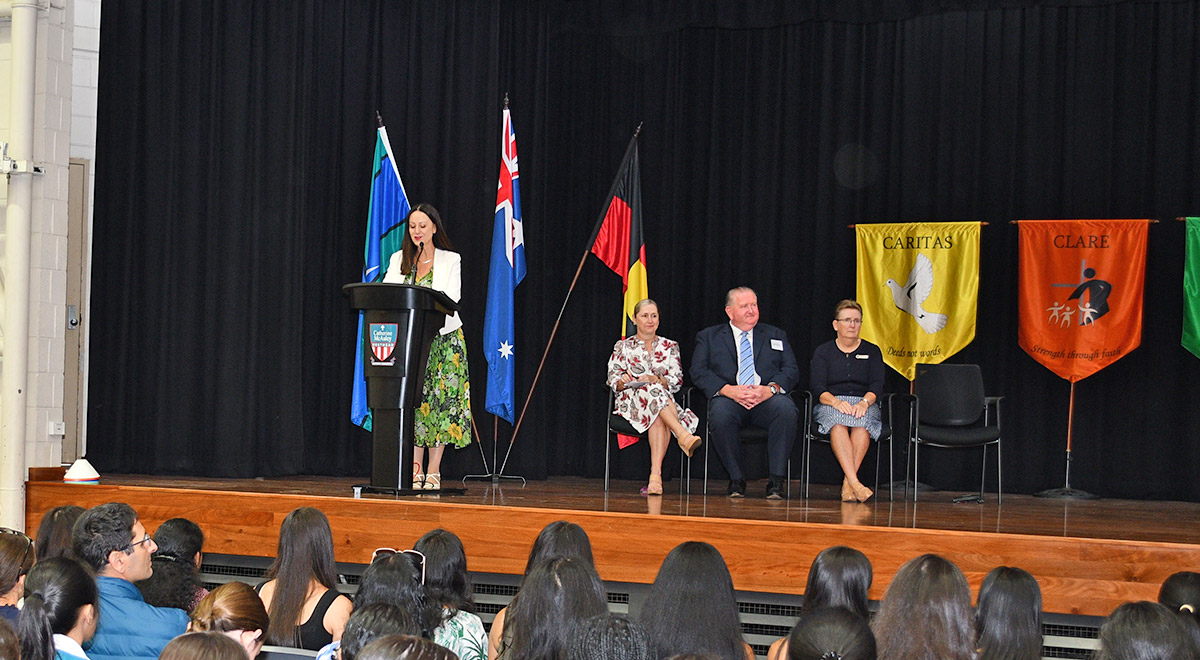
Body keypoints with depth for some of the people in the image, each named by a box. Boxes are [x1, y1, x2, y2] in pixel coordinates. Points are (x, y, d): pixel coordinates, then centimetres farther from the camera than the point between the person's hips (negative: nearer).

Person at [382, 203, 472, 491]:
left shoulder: (451, 260, 4)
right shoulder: (399, 260, 11)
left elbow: (452, 298, -7)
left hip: (443, 338, -2)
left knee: (440, 402, -5)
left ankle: (433, 472, -1)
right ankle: (415, 470, -1)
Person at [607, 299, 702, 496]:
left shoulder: (669, 347, 18)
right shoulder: (623, 347, 16)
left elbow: (677, 381, 6)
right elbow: (613, 381, 7)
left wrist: (656, 380, -14)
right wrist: (623, 381, -17)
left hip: (664, 400, 1)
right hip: (630, 401, -1)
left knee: (659, 419, -38)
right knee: (653, 391, -38)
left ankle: (656, 473, -50)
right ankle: (683, 435, -53)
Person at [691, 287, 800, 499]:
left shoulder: (775, 336, 23)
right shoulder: (709, 336, 18)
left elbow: (791, 371, 10)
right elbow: (699, 371, 3)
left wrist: (771, 388, -13)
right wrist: (728, 389, -15)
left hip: (766, 400, 1)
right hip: (730, 399, -1)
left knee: (785, 407, -34)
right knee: (720, 412, -37)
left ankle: (776, 480, -26)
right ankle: (736, 480, -21)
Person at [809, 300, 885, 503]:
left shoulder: (872, 351, 17)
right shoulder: (823, 351, 14)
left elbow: (877, 385, 4)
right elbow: (817, 387, -1)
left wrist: (864, 402, -19)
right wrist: (836, 402, -21)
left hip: (865, 404, 1)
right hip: (830, 404, -1)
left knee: (862, 421, -37)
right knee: (838, 421, -38)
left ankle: (848, 482, -40)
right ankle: (854, 482, -51)